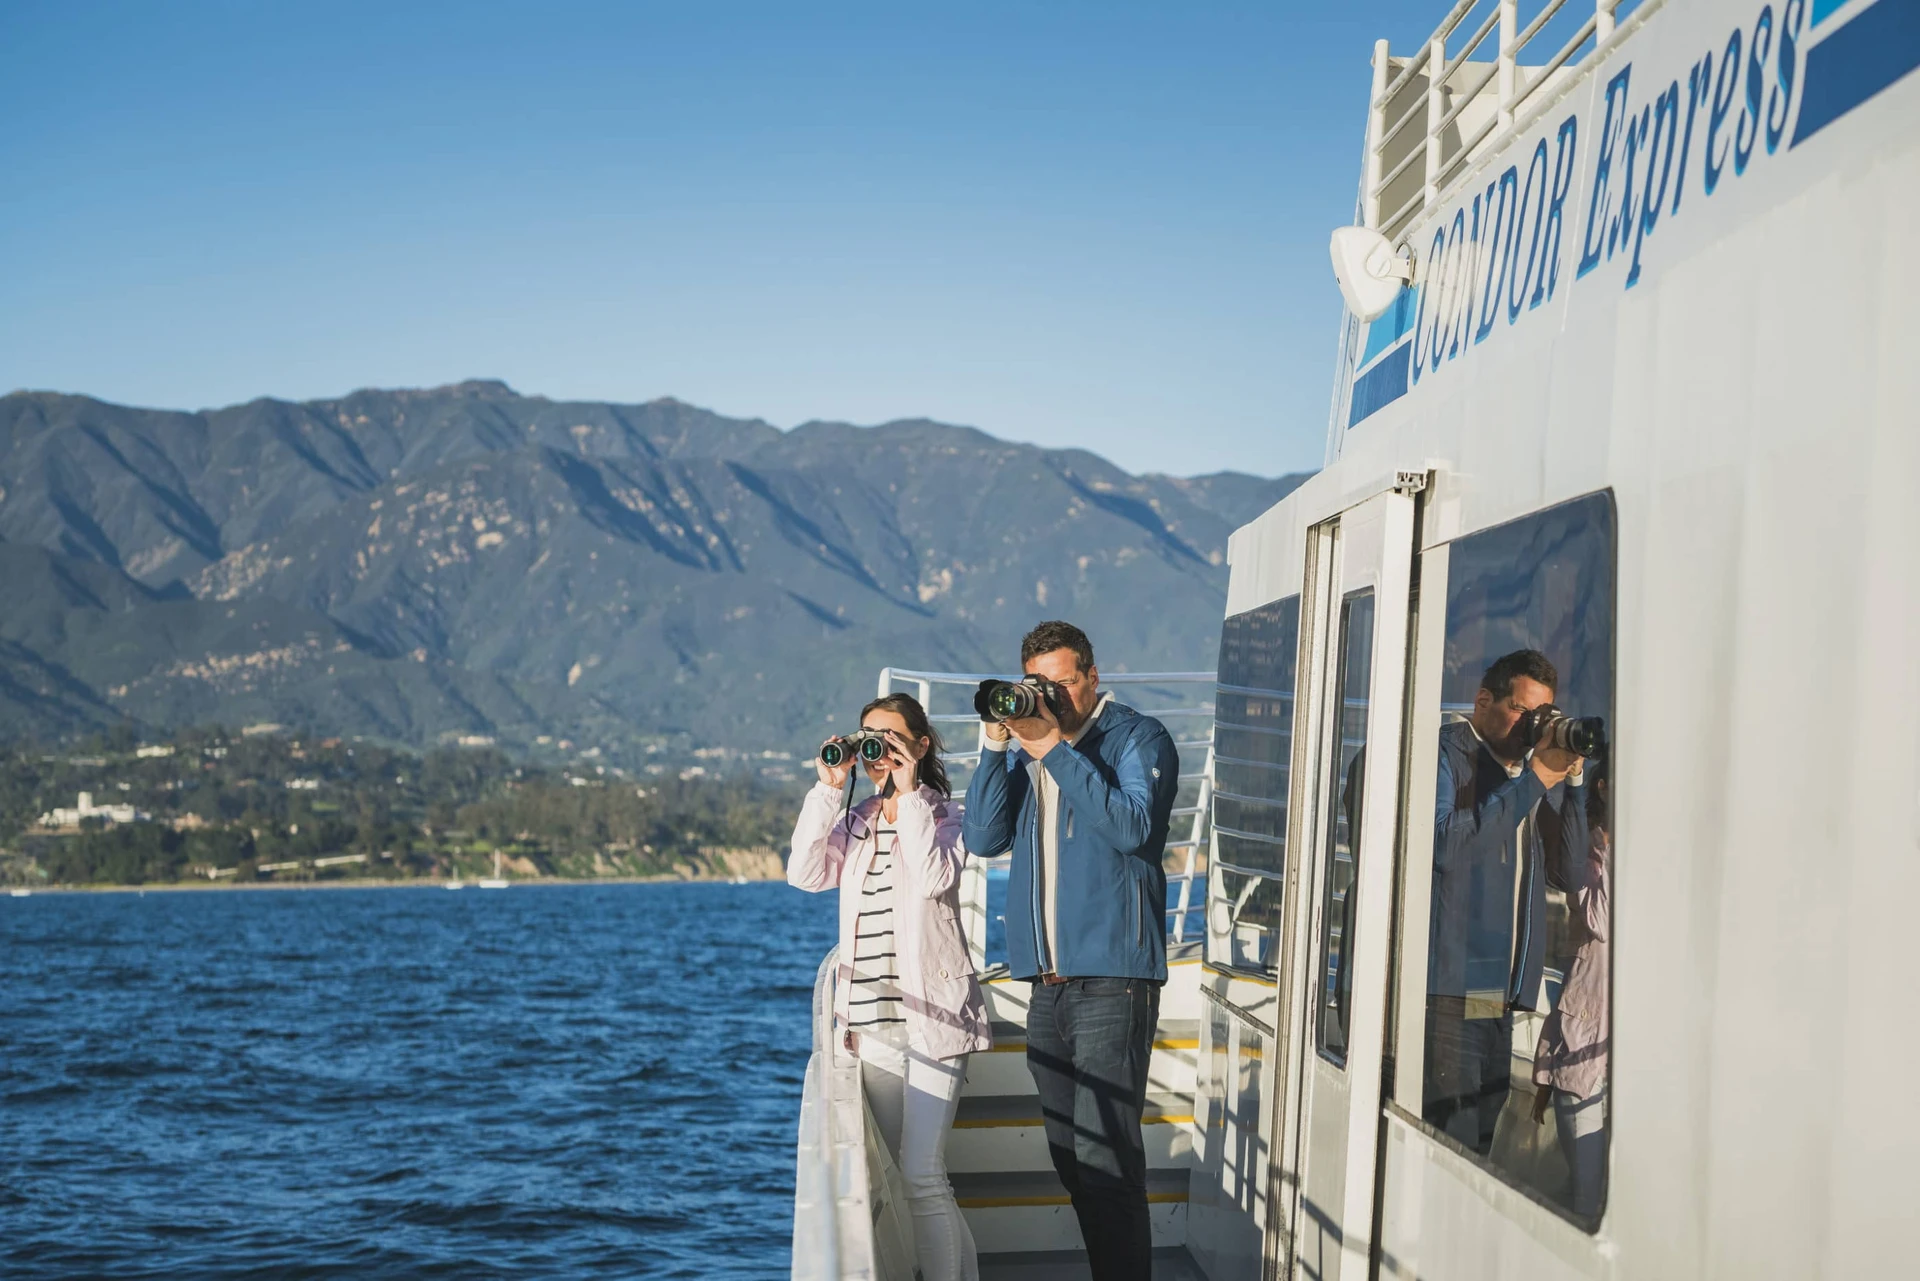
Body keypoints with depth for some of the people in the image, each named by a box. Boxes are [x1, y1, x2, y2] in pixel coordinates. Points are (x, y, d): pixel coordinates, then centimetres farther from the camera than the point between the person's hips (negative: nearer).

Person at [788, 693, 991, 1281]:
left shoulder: (942, 814, 0)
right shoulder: (854, 820, 13)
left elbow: (933, 880, -20)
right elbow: (805, 874, -3)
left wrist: (909, 793, -15)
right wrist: (828, 789, -6)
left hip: (932, 1013, -6)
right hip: (871, 1019, 6)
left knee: (922, 1176, -14)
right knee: (891, 1176, 9)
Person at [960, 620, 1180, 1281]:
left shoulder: (1138, 738, -1)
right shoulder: (1024, 746, 15)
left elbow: (1133, 827, -17)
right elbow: (984, 837, 4)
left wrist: (1056, 749, -17)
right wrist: (996, 746, -7)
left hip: (1111, 980, -6)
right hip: (1047, 984, 7)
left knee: (1105, 1161, -12)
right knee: (1069, 1155, 11)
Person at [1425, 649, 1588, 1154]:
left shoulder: (1536, 768, 19)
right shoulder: (1445, 752, 0)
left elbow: (1570, 869, 11)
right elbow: (1446, 843, -18)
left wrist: (1572, 780, 0)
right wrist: (1534, 780, -13)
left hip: (1503, 992, 7)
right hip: (1449, 983, -7)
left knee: (1482, 1136, 9)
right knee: (1451, 1136, -13)